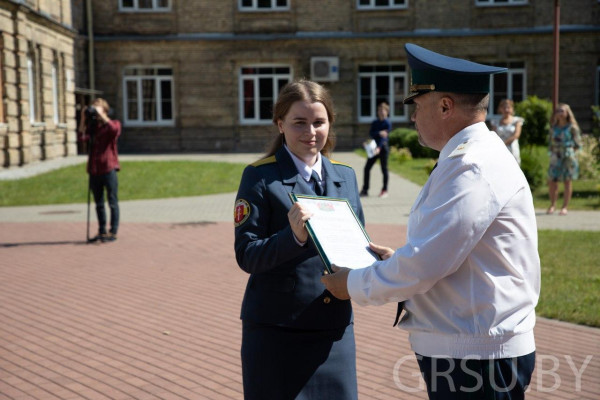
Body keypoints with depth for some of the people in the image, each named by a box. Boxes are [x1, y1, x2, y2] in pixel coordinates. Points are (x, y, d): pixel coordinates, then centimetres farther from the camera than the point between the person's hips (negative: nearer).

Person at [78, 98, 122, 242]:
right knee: (99, 203, 11)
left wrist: (102, 115, -17)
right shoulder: (91, 127, 13)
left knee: (112, 202, -1)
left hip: (109, 168, -5)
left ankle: (113, 232, 4)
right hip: (94, 169, 5)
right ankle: (102, 232, 20)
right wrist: (83, 118, -8)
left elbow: (115, 129, -22)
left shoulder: (113, 124, 3)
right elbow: (82, 137, -5)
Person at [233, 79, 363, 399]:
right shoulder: (260, 177, -7)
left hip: (334, 325, 5)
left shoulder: (345, 175, 9)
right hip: (275, 328, -4)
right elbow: (246, 254, -11)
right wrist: (294, 236, -28)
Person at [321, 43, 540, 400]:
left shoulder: (472, 168, -21)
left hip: (474, 356, -10)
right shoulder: (479, 155, 13)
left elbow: (425, 264, -23)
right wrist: (397, 261, 12)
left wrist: (354, 285, -9)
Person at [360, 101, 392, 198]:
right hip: (374, 147, 5)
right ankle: (365, 190, 6)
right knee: (367, 167, 0)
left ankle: (384, 190, 8)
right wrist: (379, 133, -22)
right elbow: (371, 133, -3)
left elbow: (385, 136, -14)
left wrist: (379, 147, -26)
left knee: (384, 169, -1)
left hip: (383, 147, -5)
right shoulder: (374, 123, 12)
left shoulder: (387, 123, -4)